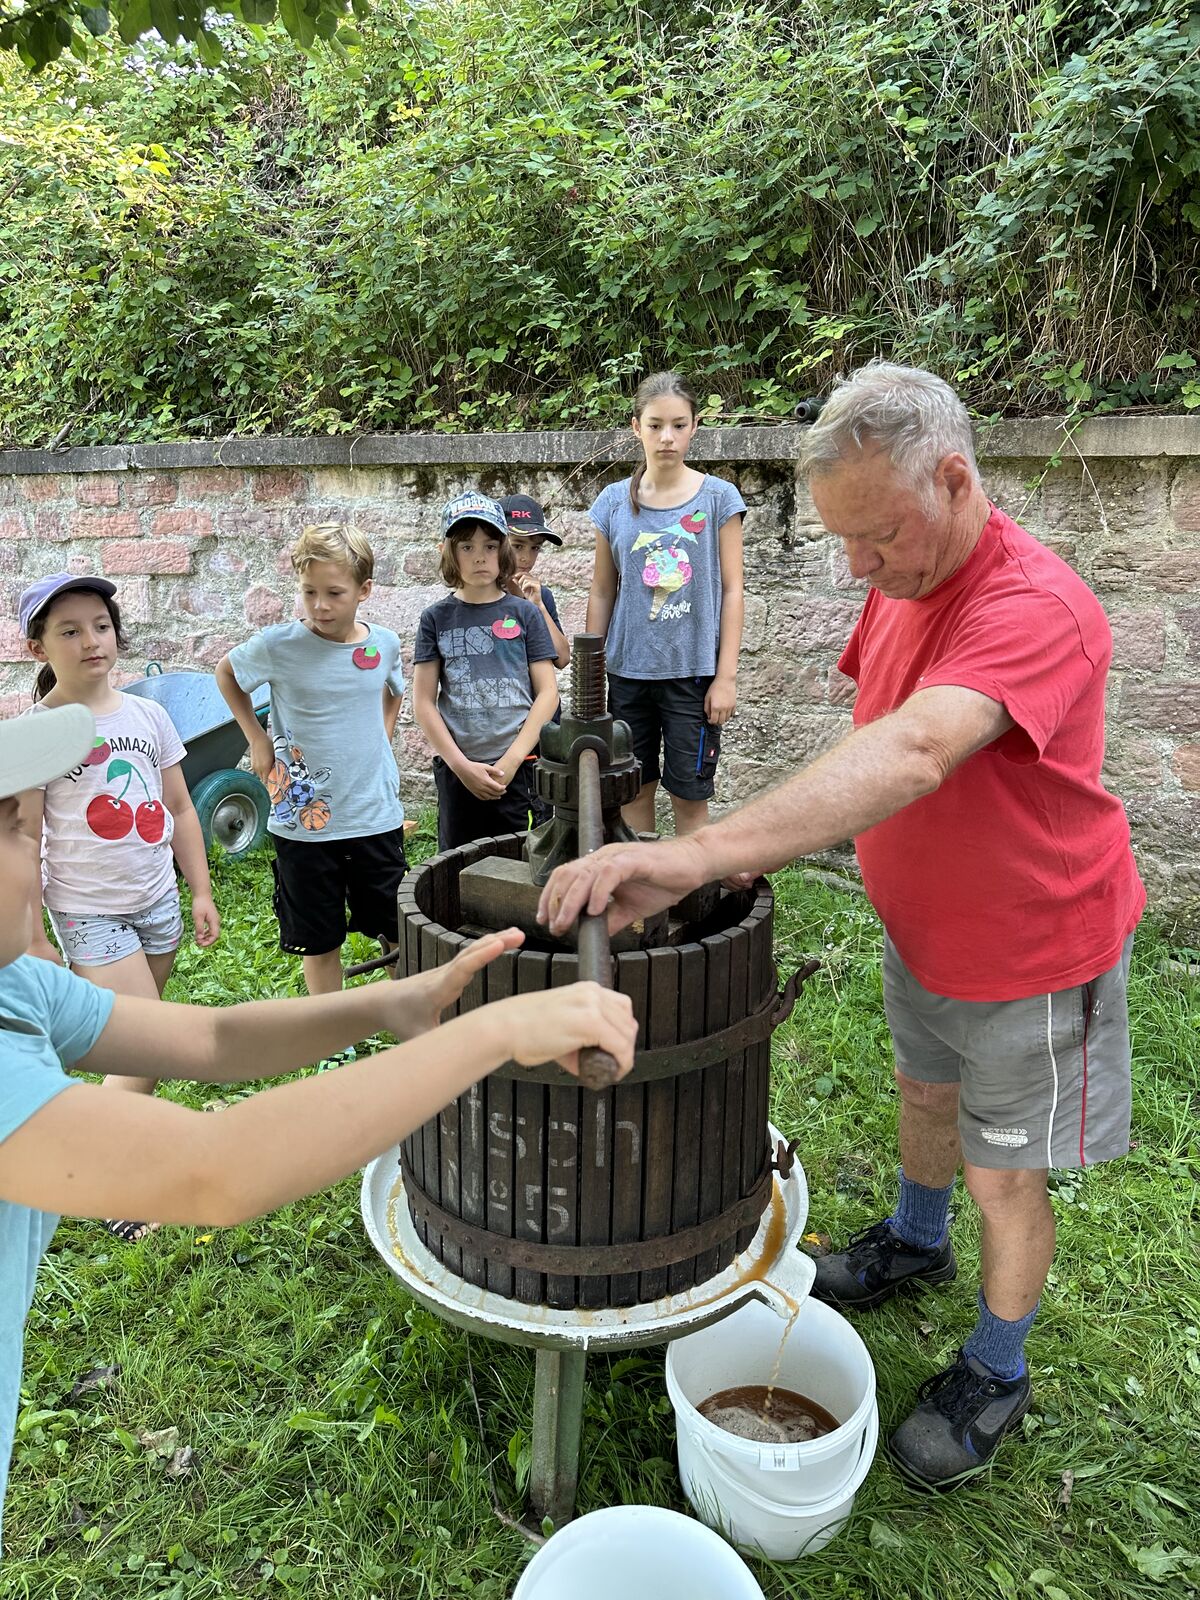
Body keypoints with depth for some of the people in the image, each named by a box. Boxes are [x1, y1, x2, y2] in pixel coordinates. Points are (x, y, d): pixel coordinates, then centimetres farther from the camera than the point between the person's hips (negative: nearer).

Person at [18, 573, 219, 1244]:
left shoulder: (147, 714, 2)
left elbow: (180, 810, 9)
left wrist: (202, 892, 7)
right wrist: (35, 940, -10)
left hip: (158, 903, 5)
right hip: (89, 912, -5)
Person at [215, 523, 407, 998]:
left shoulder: (384, 644, -2)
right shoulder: (278, 645, -10)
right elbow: (225, 672, 11)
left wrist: (381, 739, 8)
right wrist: (256, 738, 4)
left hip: (377, 816, 2)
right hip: (304, 820, -2)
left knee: (401, 936, 11)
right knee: (319, 942, 12)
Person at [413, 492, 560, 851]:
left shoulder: (524, 613, 4)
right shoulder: (436, 618, 5)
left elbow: (547, 692, 1)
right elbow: (423, 702, 3)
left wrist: (511, 760, -8)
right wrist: (461, 765, -7)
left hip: (519, 768, -1)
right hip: (455, 770, 1)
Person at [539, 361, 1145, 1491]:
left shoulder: (1035, 610, -34)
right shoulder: (901, 581, -6)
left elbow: (912, 756, -51)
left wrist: (699, 856, -60)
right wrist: (784, 836, -5)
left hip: (1029, 943, -7)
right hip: (919, 922, 7)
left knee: (1003, 1177, 9)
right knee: (921, 1090, 27)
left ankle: (994, 1373, 35)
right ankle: (913, 1244, 55)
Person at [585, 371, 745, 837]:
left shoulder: (718, 497, -2)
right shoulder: (614, 501, 4)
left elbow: (731, 590, -1)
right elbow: (602, 592, 9)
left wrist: (726, 676, -6)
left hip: (693, 670, -2)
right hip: (628, 670, 2)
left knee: (689, 793, 4)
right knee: (633, 789, 9)